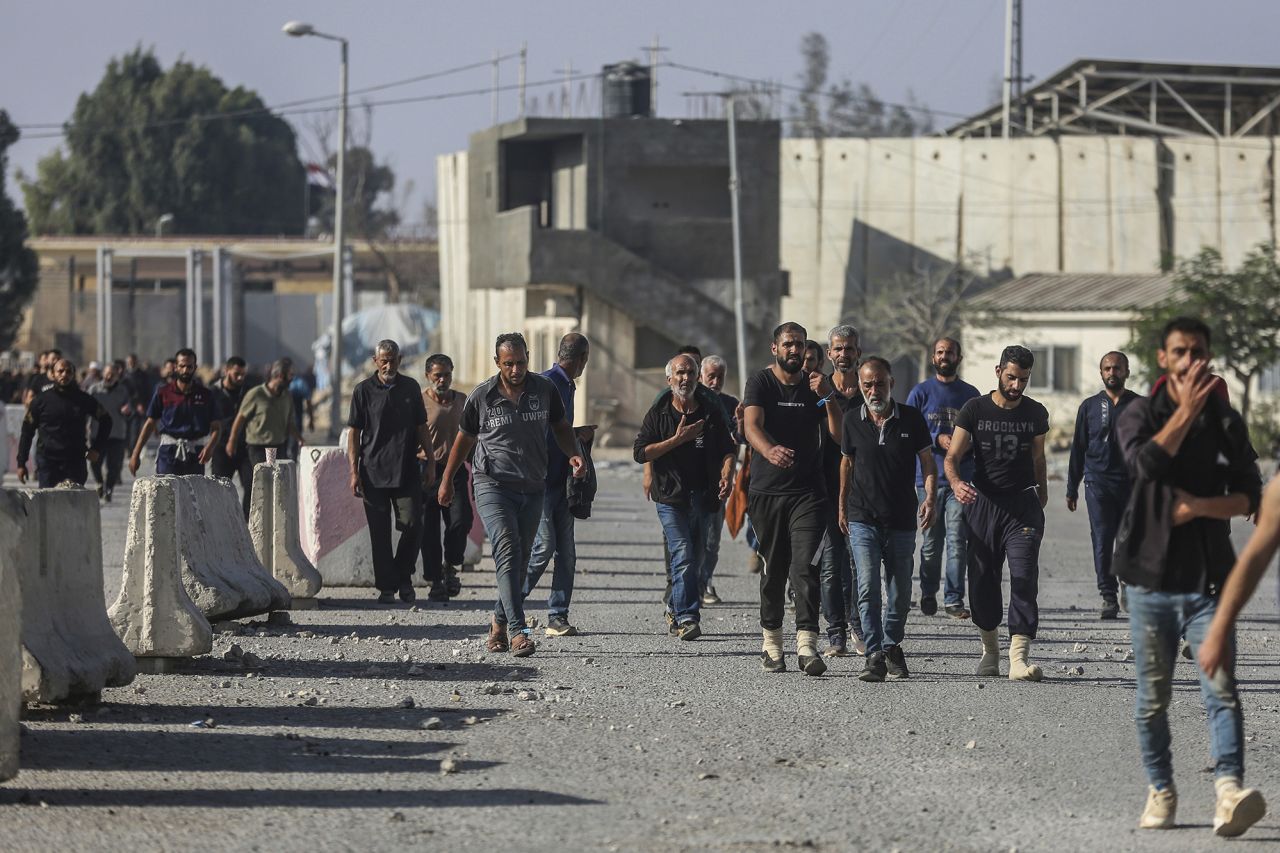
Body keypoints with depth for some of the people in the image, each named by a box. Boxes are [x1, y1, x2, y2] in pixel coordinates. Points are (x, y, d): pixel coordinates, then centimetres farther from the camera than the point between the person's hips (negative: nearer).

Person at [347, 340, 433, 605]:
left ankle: (403, 576, 14)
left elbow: (421, 428, 14)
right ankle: (386, 587, 7)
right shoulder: (364, 390, 2)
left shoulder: (410, 388, 9)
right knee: (380, 533, 0)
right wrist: (354, 471, -4)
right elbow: (354, 432, 2)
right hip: (374, 472, -1)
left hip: (407, 471, 1)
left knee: (412, 525, -6)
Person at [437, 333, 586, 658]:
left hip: (532, 488, 4)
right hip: (493, 485, -4)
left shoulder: (544, 389, 2)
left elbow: (561, 427, 16)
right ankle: (518, 632, -27)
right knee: (508, 551, -19)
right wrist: (446, 481, 17)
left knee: (520, 561, 9)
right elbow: (464, 439, 11)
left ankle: (500, 624, 27)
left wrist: (574, 454, -4)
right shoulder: (481, 396, -3)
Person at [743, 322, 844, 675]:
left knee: (806, 567, -11)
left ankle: (807, 645, -19)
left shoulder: (814, 387, 9)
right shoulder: (760, 383, 0)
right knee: (773, 570, 6)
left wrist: (828, 397, -13)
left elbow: (838, 433, 2)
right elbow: (752, 425, -18)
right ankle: (771, 642, 20)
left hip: (808, 491, 1)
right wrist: (769, 450, -39)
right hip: (767, 490, -1)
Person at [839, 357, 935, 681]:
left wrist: (930, 498, -12)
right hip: (863, 520, 0)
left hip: (902, 521, 1)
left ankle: (892, 646, 31)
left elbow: (927, 461, 4)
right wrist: (842, 507, 18)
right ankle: (874, 655, -15)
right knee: (868, 587, -15)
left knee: (900, 592, 9)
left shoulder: (912, 418, -2)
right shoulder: (853, 421, 2)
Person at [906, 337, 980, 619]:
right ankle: (928, 594, 21)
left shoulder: (970, 394, 12)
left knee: (957, 541, -8)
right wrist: (937, 440, -12)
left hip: (961, 478, 0)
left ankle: (954, 599, -7)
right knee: (930, 542, 5)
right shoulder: (921, 393, 7)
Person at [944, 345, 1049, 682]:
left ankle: (1019, 658, -22)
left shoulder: (1036, 414, 7)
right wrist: (956, 483, -26)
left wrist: (1042, 497, 19)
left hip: (1023, 506, 0)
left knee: (1024, 579, -15)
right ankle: (990, 648, 29)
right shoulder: (974, 410, -1)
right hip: (983, 503, 0)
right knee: (982, 582, 6)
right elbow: (952, 457, -6)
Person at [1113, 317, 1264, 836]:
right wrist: (1188, 409, -16)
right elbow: (1147, 463, -18)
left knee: (1221, 689, -14)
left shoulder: (1227, 422, 9)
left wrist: (1197, 506, -13)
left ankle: (1229, 792, -26)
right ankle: (1160, 794, 18)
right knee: (1152, 699, 6)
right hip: (1152, 576, 0)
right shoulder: (1139, 415, 4)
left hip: (1209, 578, 0)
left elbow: (1249, 497, 3)